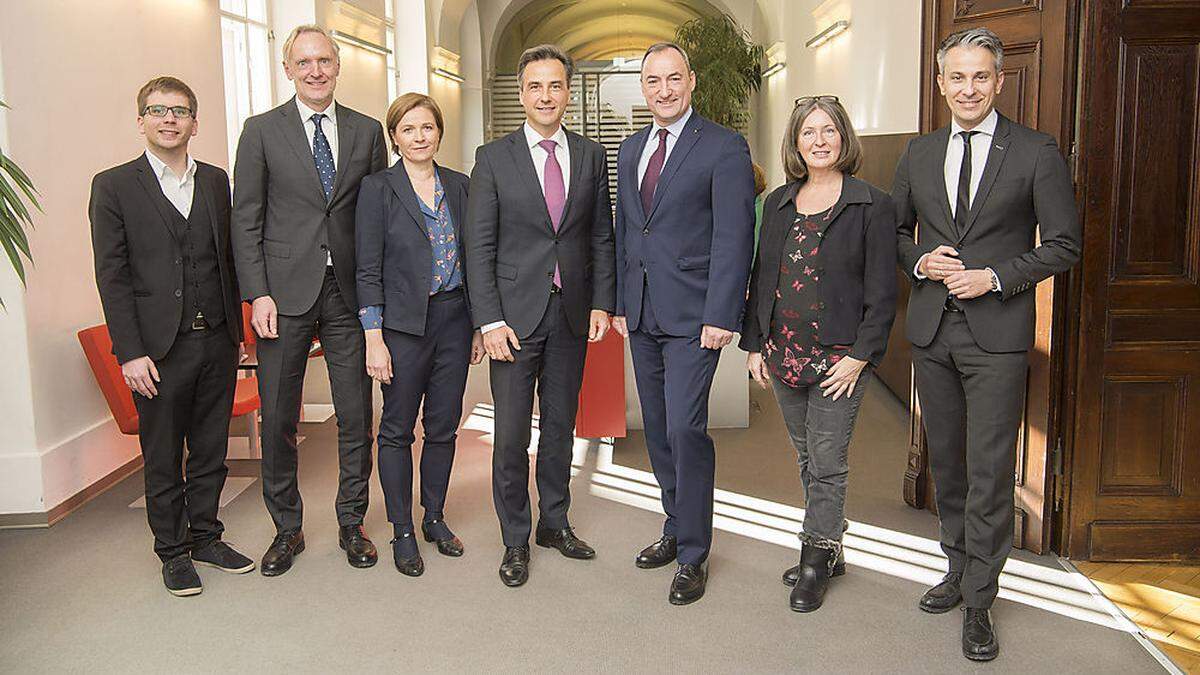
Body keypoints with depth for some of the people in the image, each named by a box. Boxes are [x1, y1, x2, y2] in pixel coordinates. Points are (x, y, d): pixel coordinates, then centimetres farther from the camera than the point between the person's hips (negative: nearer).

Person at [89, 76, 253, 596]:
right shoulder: (114, 186, -2)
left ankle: (205, 537, 30)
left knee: (211, 450, 13)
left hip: (217, 342, 4)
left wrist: (235, 330, 9)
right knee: (163, 458, 8)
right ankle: (173, 551, 23)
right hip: (159, 348, -4)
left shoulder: (216, 181, 10)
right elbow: (112, 276, -6)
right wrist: (130, 353, -12)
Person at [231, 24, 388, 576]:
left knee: (356, 416, 7)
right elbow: (246, 220, 0)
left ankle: (352, 524, 23)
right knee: (278, 419, 6)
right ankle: (287, 529, 23)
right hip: (285, 293, -1)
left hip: (350, 292, 2)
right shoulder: (262, 131, 3)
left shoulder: (367, 131, 8)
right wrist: (258, 294, -9)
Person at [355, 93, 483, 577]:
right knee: (397, 429, 6)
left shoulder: (459, 186, 8)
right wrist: (374, 338, -12)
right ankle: (402, 532, 18)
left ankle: (435, 518, 28)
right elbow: (368, 270, -7)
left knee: (444, 427, 11)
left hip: (453, 320, 4)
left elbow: (472, 259, 11)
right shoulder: (378, 188, -4)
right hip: (403, 323, -4)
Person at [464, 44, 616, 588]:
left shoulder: (590, 156, 7)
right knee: (511, 435, 1)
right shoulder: (493, 158, -2)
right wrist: (490, 320, -11)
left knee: (561, 426, 14)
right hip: (515, 313, -3)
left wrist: (602, 303, 0)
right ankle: (515, 539, 16)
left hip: (572, 313, 3)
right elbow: (479, 246, -4)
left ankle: (555, 522, 30)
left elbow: (601, 236, 10)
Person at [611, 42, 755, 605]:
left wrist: (721, 316, -17)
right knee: (658, 431, 13)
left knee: (685, 430, -9)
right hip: (642, 315, 7)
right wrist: (619, 303, 13)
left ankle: (693, 556, 4)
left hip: (692, 315, -7)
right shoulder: (630, 150, 14)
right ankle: (676, 530, 29)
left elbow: (734, 238, -12)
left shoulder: (724, 148, -7)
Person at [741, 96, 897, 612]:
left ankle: (815, 563, 15)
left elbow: (882, 294, -7)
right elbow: (761, 278, 13)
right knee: (808, 462, 15)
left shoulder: (872, 206, -6)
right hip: (785, 355, 5)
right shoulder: (778, 204, 9)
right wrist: (755, 345, 8)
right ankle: (828, 552, 30)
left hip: (838, 358, -5)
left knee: (827, 465, 0)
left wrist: (859, 356, -13)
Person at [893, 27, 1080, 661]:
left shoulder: (1036, 152, -4)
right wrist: (919, 261, -3)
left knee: (989, 472, -4)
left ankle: (978, 604, 8)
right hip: (931, 329, 5)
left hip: (997, 331, -4)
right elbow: (895, 228, 17)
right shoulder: (919, 153, 8)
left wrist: (995, 276, -14)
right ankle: (958, 569, 32)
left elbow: (1063, 243, -3)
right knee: (945, 461, 15)